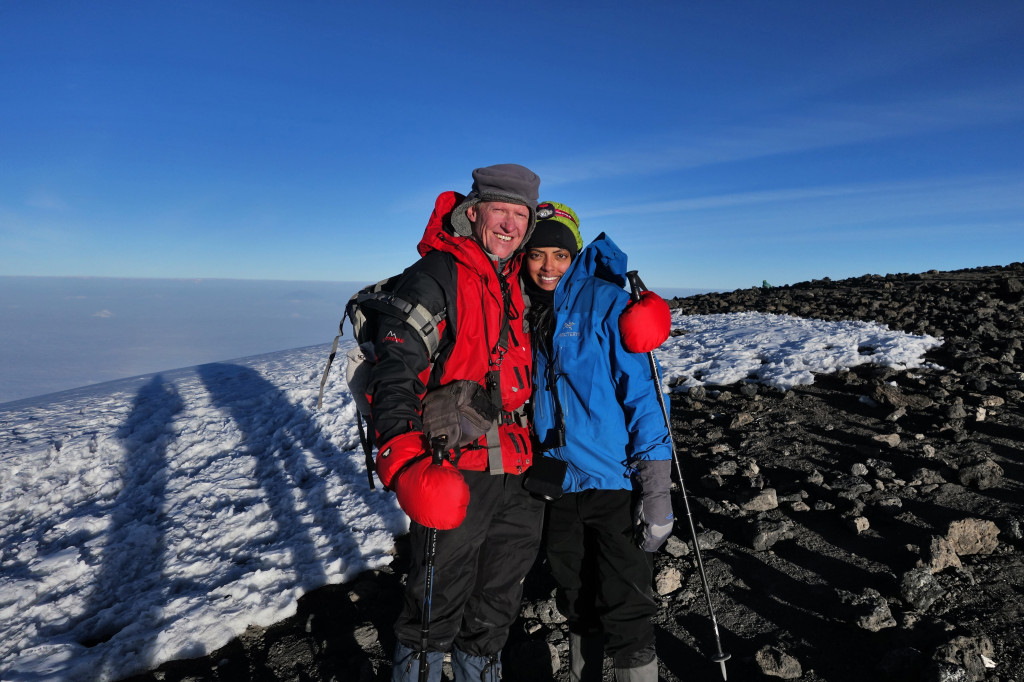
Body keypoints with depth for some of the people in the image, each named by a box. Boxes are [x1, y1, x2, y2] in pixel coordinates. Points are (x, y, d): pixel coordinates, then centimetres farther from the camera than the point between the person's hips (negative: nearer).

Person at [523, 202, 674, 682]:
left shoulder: (606, 302, -10)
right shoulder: (526, 312, 5)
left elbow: (643, 391, -13)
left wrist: (656, 487, -17)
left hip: (615, 484, -5)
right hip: (559, 484, 5)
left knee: (625, 615, 3)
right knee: (578, 607, 20)